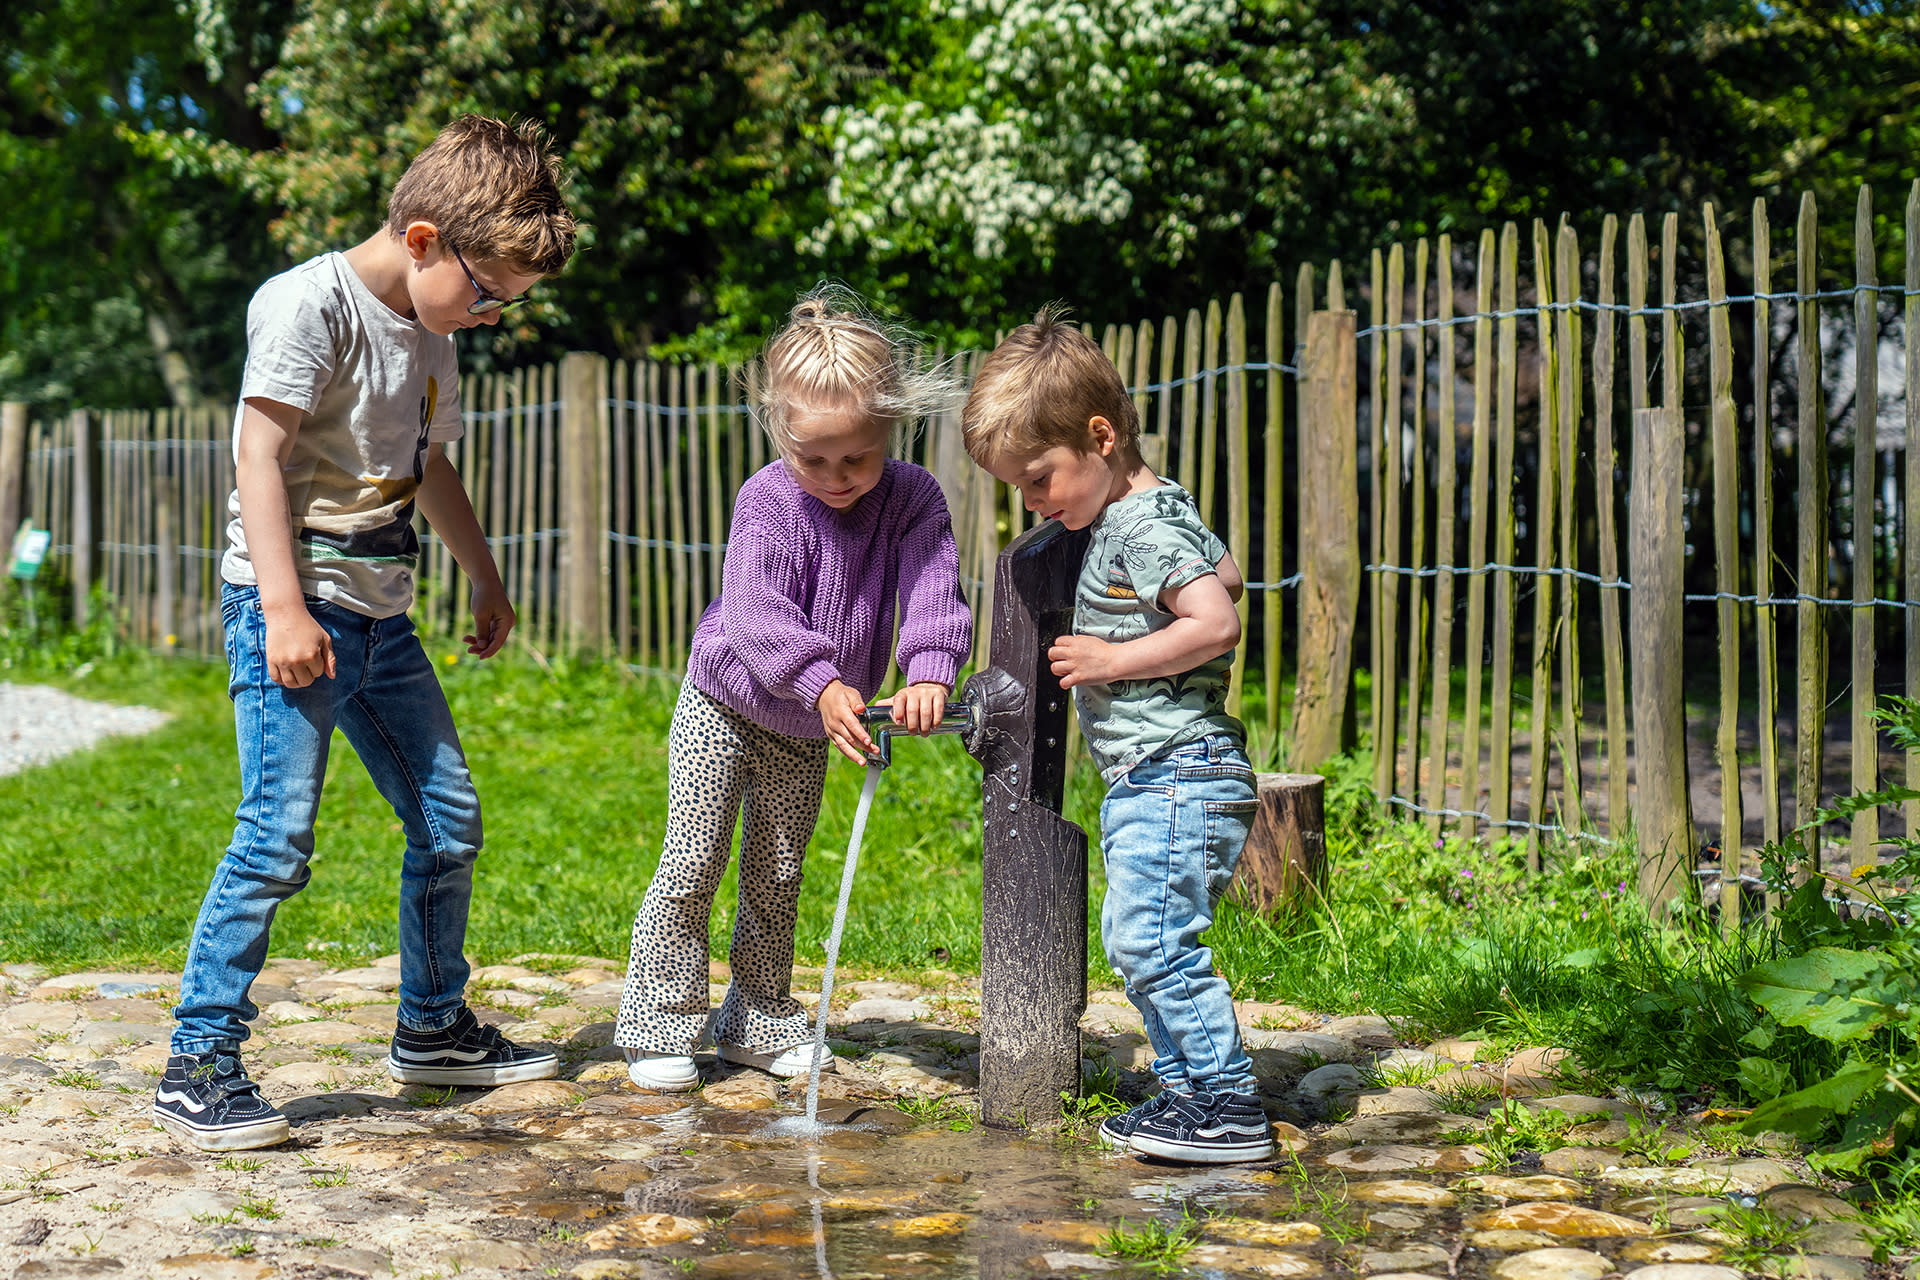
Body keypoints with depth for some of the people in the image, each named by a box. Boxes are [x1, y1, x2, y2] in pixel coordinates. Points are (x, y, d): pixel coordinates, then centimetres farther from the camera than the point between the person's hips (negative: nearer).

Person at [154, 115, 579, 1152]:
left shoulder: (430, 333, 15)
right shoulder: (311, 303, -11)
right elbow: (257, 455, -18)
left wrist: (487, 583, 38)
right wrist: (285, 610, -25)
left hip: (380, 617, 9)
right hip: (292, 608, -9)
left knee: (449, 821, 12)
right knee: (279, 836, -13)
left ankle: (433, 1029, 28)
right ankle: (198, 1065, -6)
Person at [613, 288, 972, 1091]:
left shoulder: (912, 499, -14)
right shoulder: (768, 502, -22)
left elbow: (932, 589, -26)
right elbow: (757, 613, -33)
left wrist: (928, 671, -46)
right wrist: (822, 685, -49)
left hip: (805, 731, 4)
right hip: (723, 708, -3)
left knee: (777, 878, 13)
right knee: (692, 865, -5)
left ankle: (760, 1022, 27)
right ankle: (657, 1026, 5)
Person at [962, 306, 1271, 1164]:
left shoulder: (1144, 526, -16)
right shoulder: (1152, 515, 15)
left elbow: (1217, 621, -26)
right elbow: (1223, 569, 30)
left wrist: (1114, 660, -19)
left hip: (1177, 775, -11)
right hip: (1145, 781, 11)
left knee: (1153, 937, -14)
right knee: (1132, 940, 13)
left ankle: (1233, 1110, -10)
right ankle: (1186, 1088, 21)